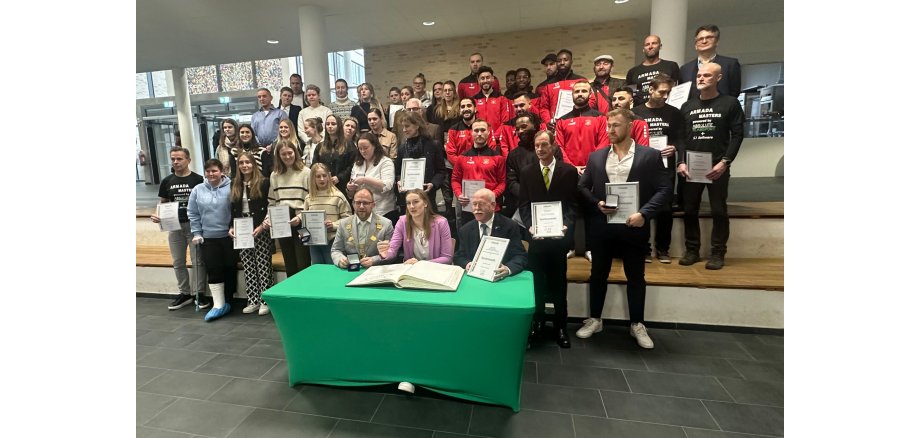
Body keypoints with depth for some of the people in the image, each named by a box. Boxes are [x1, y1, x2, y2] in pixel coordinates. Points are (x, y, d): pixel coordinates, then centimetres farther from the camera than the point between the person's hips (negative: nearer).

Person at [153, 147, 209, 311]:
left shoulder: (198, 179, -4)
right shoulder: (166, 181, 6)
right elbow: (163, 204, 13)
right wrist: (156, 215, -7)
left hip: (194, 225, -4)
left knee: (198, 261, 2)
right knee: (178, 263, 12)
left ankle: (200, 294, 13)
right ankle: (184, 294, 25)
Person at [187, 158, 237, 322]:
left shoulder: (231, 188, -6)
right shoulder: (197, 190, 3)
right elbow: (193, 214, 8)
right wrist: (196, 233, 3)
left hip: (229, 236, -2)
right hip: (208, 238, 2)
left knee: (229, 269, 8)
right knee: (213, 270, 0)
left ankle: (227, 301, 23)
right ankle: (219, 305, 4)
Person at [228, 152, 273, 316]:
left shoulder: (264, 182, -4)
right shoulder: (234, 185, 12)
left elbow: (270, 207, -7)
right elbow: (233, 209, 14)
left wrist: (262, 226, -16)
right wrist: (231, 227, 3)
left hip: (261, 230, -5)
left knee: (263, 265, -2)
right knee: (248, 267, 8)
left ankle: (265, 301, 7)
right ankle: (253, 300, 16)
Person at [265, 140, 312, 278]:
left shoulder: (305, 172, -3)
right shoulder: (274, 175, 12)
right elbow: (271, 202, 15)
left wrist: (301, 217, -17)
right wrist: (268, 219, 0)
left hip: (301, 224, -5)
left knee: (303, 266, -4)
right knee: (289, 266, 14)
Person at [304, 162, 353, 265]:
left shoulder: (338, 196, -7)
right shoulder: (309, 198, 7)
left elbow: (347, 218, -8)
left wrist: (334, 225, -21)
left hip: (332, 241, -4)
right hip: (314, 241, 5)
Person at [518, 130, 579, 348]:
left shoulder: (569, 171, 0)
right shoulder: (527, 172, 4)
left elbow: (573, 204, -1)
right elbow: (524, 205, 2)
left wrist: (566, 225, -18)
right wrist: (530, 225, -14)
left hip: (559, 235, -1)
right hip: (536, 235, 1)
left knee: (558, 283, 10)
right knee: (535, 281, 9)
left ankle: (560, 326, 24)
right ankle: (536, 322, 25)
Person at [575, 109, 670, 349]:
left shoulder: (650, 155, -1)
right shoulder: (596, 156, 6)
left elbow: (663, 189, -3)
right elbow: (582, 187, 8)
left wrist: (643, 213, -16)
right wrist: (597, 204, -10)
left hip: (634, 226, -2)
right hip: (601, 225, 2)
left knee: (636, 276, 11)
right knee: (598, 274, 11)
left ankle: (637, 325, 28)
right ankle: (595, 320, 27)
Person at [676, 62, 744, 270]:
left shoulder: (730, 103, 2)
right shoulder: (687, 106, 12)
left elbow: (737, 135, -3)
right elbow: (680, 136, 8)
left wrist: (725, 162, -13)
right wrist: (681, 162, -5)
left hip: (717, 167, -3)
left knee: (719, 211, 2)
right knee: (690, 210, 6)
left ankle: (718, 253, 12)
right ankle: (692, 250, 17)